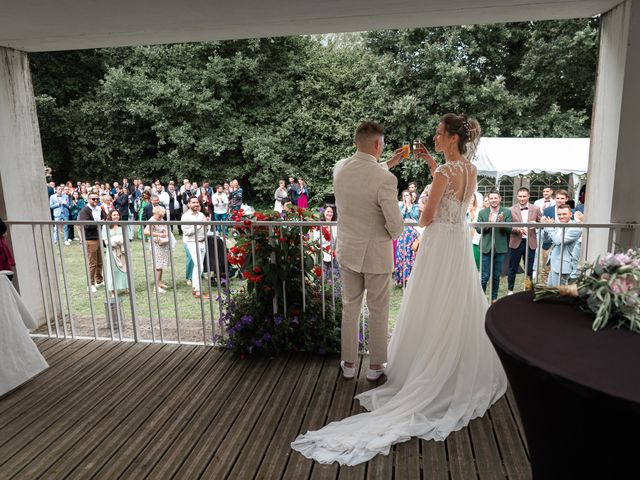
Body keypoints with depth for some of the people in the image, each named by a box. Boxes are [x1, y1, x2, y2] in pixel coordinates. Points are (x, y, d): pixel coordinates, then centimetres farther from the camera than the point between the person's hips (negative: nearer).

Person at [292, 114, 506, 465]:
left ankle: (430, 379, 12)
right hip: (461, 244, 8)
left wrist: (422, 221, 9)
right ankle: (462, 373, 28)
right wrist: (432, 163, 20)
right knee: (459, 310, 16)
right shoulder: (470, 170, 6)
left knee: (436, 311, 1)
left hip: (440, 245, -8)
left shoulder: (444, 172, -18)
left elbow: (427, 217, -15)